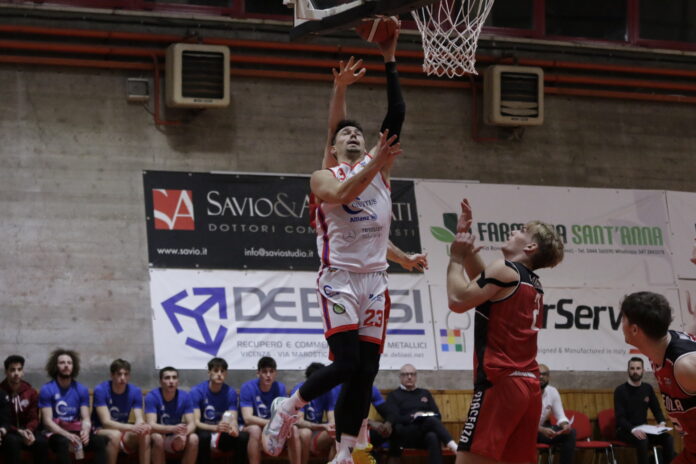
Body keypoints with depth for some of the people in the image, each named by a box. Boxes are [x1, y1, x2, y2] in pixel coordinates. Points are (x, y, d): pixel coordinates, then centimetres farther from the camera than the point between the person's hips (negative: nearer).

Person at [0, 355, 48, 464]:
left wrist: (29, 430, -19)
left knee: (42, 442, -28)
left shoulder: (30, 392, 5)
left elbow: (34, 418, 5)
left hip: (25, 431, 3)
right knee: (13, 441, -38)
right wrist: (18, 431, -24)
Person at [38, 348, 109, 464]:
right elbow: (47, 421, -11)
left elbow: (86, 418, 3)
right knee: (63, 442, -39)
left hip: (76, 432, 4)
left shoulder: (82, 390, 8)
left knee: (100, 440, -24)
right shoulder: (47, 390, -4)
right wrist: (67, 435, -28)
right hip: (56, 433, -4)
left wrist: (86, 431, -23)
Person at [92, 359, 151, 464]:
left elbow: (139, 420, -9)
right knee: (115, 434, -38)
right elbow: (106, 422, -24)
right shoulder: (101, 390, -16)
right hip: (100, 431, -4)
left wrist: (142, 426, -36)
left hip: (123, 432, 4)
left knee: (145, 435, -26)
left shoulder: (135, 391, -3)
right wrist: (131, 427, -39)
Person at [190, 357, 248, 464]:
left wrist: (234, 429, -34)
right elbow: (196, 422, -19)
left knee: (244, 436, -26)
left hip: (222, 436, 3)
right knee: (204, 436, -38)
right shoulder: (197, 391, -12)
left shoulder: (231, 392, -2)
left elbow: (233, 420, -8)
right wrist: (215, 428, -38)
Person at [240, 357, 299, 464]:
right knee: (255, 429, -37)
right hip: (250, 428, -4)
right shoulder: (247, 387, -16)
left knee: (294, 430, -23)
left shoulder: (280, 388, -4)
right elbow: (247, 418, -25)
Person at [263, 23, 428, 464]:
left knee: (365, 371, 1)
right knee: (347, 362, -17)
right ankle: (288, 408, 5)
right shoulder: (324, 177, 5)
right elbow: (342, 194, -19)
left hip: (376, 280, 5)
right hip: (340, 278, -5)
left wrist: (389, 62, -1)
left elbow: (397, 116, 5)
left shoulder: (378, 167, 14)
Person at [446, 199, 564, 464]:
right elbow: (482, 281, 32)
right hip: (529, 386, 9)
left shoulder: (505, 270, -6)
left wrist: (456, 258, 3)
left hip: (501, 383, -9)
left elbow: (458, 300, -11)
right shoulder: (533, 284, 19)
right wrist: (465, 237, 29)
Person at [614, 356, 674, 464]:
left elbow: (656, 410, 14)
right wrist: (633, 430, -34)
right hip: (625, 430, -5)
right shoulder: (620, 390, -10)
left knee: (668, 438, -19)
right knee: (642, 440, -37)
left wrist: (661, 422, -9)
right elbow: (620, 418, -16)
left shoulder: (648, 389, 7)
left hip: (642, 429, 5)